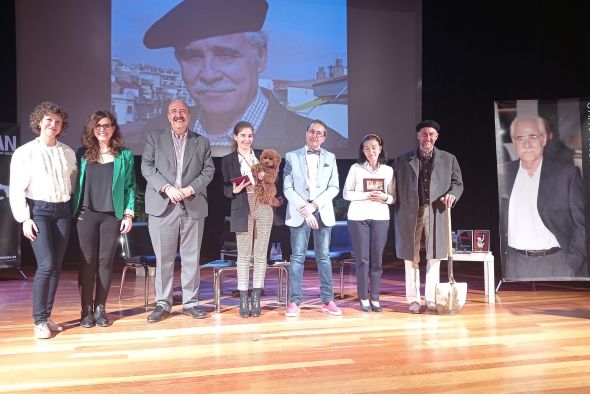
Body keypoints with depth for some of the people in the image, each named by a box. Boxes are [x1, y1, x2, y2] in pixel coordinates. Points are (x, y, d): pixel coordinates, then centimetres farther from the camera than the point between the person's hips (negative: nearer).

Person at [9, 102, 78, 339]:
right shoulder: (24, 152, -2)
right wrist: (24, 219, -10)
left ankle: (47, 317, 15)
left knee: (56, 267, 4)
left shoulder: (68, 153, 8)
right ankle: (39, 321, -1)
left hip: (63, 211, 4)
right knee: (46, 265, -13)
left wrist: (73, 209, 7)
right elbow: (16, 190, -4)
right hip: (38, 211, -4)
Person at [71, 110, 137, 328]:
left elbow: (130, 187, 3)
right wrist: (73, 211, -1)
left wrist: (129, 213, -3)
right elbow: (74, 183, 7)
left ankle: (100, 308, 13)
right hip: (86, 214, 1)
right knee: (88, 261, 3)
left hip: (113, 215, 0)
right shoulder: (82, 154, 7)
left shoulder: (125, 155, 5)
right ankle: (86, 309, 11)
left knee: (105, 261, 4)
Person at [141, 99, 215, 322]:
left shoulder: (202, 142, 13)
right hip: (162, 206, -1)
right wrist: (167, 188, -13)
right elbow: (147, 167, 1)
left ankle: (190, 302, 15)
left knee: (191, 258, 5)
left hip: (193, 206, 1)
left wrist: (190, 189, -10)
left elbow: (208, 171, 6)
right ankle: (163, 304, 13)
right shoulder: (154, 138, 11)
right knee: (163, 258, 3)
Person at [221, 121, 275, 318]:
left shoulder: (262, 155, 14)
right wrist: (235, 190, -18)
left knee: (260, 255, 3)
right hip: (243, 210, -2)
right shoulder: (228, 160, 6)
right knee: (244, 256, 0)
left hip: (263, 207, 2)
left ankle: (256, 298, 11)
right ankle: (243, 299, 8)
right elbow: (226, 190, 3)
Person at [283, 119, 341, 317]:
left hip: (322, 212, 2)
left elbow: (334, 187, 3)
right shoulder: (292, 157, 5)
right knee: (297, 257, -2)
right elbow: (287, 188, -2)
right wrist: (304, 210, -12)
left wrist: (315, 204, -10)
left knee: (324, 256, 6)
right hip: (299, 212, -2)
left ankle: (327, 300, 12)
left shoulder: (330, 158, 11)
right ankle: (294, 301, 3)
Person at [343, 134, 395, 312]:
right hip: (358, 217, -2)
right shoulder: (356, 168, 2)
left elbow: (393, 197, 10)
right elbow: (346, 193, -1)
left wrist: (384, 197, -12)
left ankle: (375, 298, 12)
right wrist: (366, 195, -15)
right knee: (362, 259, 0)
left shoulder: (388, 170, 9)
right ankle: (364, 299, 9)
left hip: (380, 217, 2)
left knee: (377, 259, 3)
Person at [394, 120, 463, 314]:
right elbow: (396, 188, 5)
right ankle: (413, 299, 13)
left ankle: (431, 299, 15)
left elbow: (458, 183, 12)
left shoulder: (448, 159, 10)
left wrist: (452, 194, -11)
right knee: (411, 258, 4)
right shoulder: (403, 160, 7)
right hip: (410, 213, 0)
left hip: (436, 213, 1)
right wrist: (399, 214, -3)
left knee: (434, 258, 5)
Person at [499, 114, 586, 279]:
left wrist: (571, 265, -7)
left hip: (557, 265, -1)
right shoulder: (504, 173, 4)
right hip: (516, 267, 2)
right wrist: (501, 265, 5)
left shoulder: (567, 173, -1)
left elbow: (581, 223, -1)